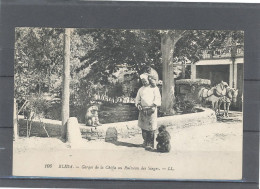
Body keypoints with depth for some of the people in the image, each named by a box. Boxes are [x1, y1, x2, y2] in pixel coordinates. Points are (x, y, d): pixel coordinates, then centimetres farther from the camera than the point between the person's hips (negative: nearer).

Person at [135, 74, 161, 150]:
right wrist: (138, 104, 0)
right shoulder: (141, 89, 17)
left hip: (151, 109, -4)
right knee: (143, 127, 4)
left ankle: (151, 144, -4)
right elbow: (137, 98, 20)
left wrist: (154, 105, -16)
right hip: (142, 109, 4)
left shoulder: (154, 88, 4)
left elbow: (157, 98, -3)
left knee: (151, 127, -7)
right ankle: (145, 141, 15)